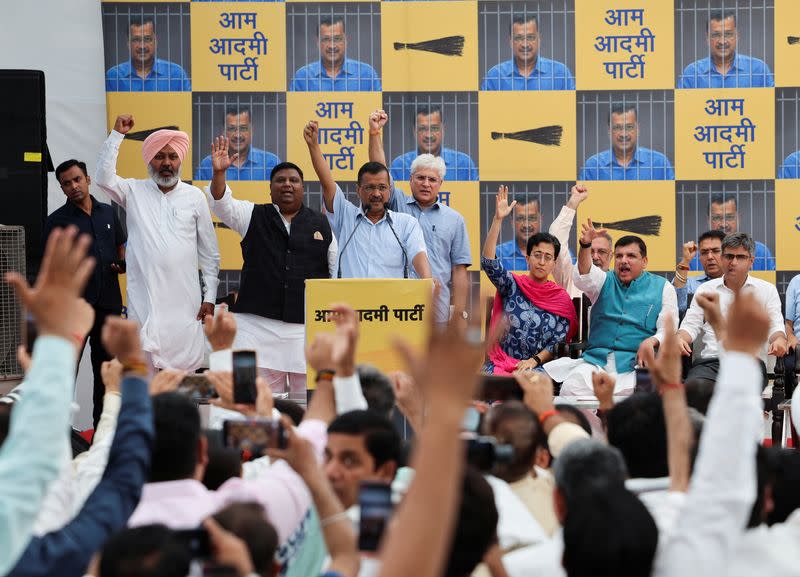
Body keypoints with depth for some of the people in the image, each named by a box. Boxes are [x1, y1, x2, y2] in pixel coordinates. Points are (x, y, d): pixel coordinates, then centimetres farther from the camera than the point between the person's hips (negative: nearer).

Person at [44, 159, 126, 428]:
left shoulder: (108, 212, 9)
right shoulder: (57, 221, -3)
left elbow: (122, 246, 21)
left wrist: (123, 263, -1)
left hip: (109, 303, 5)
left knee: (105, 370, 14)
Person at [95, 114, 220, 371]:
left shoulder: (195, 196, 6)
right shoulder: (134, 191, 7)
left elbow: (209, 253, 8)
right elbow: (104, 177, -12)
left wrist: (209, 297, 3)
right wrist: (117, 134, -12)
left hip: (184, 302, 0)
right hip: (143, 300, 0)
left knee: (185, 368, 0)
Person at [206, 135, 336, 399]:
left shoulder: (321, 223, 10)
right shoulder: (253, 216, 10)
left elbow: (337, 269, 12)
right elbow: (220, 202, -5)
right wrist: (219, 172, -24)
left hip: (308, 327, 1)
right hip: (258, 325, 0)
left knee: (308, 396, 1)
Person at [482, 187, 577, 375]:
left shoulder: (562, 299, 9)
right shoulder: (512, 285, 8)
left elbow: (558, 344, 5)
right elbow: (487, 261, -9)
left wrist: (534, 361, -14)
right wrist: (498, 219, -17)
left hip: (538, 366, 0)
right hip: (500, 362, 0)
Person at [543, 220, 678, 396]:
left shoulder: (662, 288, 14)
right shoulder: (605, 281, 20)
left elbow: (668, 330, 6)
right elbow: (584, 277, -4)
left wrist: (651, 342, -18)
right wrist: (585, 244, -24)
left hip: (634, 364, -2)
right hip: (597, 360, 2)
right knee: (570, 388, -28)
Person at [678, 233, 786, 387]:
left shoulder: (767, 290, 18)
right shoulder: (705, 289, 21)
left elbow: (776, 327, 10)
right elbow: (691, 325, 16)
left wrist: (779, 340, -16)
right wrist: (680, 338, -9)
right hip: (710, 361, 1)